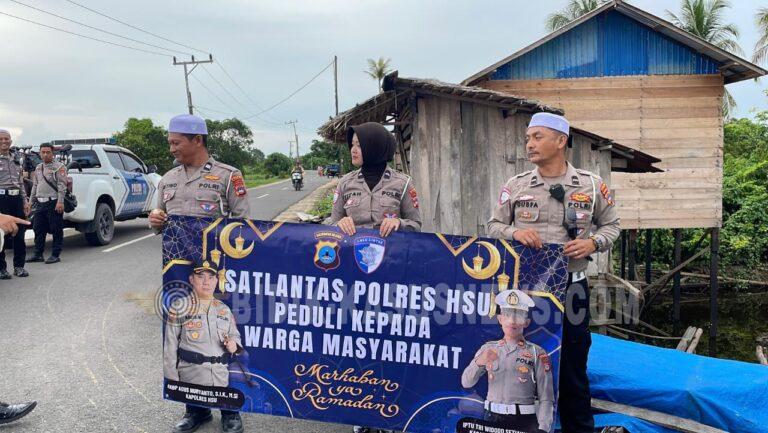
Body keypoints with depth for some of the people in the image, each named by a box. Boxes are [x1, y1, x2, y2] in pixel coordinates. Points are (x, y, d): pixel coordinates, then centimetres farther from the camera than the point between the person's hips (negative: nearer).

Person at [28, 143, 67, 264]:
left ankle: (55, 255, 4)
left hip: (53, 203, -7)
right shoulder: (38, 168, 18)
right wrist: (32, 201, 18)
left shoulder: (59, 167, -4)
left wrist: (60, 202, -19)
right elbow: (34, 186, 23)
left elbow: (62, 186, -11)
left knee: (56, 230, -2)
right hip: (40, 203, 7)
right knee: (38, 229, 10)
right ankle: (38, 254, 18)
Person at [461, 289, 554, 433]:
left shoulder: (537, 353, -2)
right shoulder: (488, 349, 7)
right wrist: (479, 362, -19)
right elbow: (466, 383, -1)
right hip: (492, 420, 3)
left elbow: (546, 399, -4)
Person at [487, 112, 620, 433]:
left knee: (573, 367, 11)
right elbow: (493, 226, 6)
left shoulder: (592, 185, 1)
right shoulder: (515, 185, 2)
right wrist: (514, 232, -15)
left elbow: (611, 224, 10)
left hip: (571, 287, 0)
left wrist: (592, 243, -9)